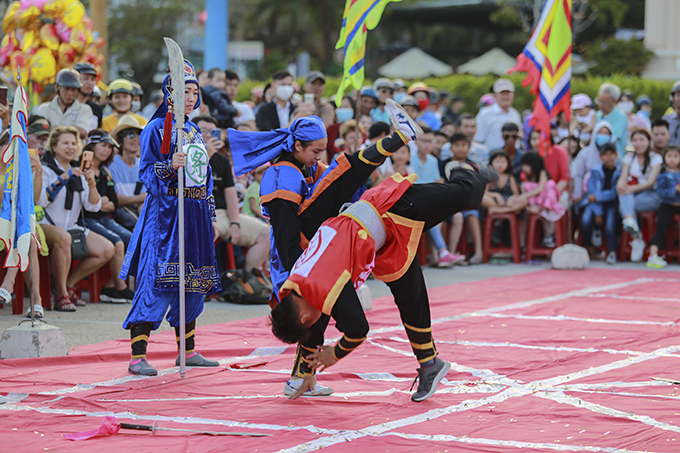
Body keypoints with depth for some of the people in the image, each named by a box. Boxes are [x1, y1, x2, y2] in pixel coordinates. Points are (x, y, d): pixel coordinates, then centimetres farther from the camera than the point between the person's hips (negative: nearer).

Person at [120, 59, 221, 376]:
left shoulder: (194, 132, 18)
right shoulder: (155, 129, -4)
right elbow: (146, 173, -9)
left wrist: (211, 217, 19)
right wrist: (170, 166, -27)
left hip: (195, 214, 8)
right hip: (165, 213, -7)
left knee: (191, 283, 11)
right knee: (157, 282, -14)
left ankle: (188, 352, 22)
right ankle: (137, 357, -14)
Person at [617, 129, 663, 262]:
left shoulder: (656, 158, 3)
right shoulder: (629, 157, 15)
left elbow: (650, 182, -10)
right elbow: (623, 177, 0)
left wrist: (632, 189, -27)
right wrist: (620, 185, -25)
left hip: (650, 196, -2)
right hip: (631, 196, 2)